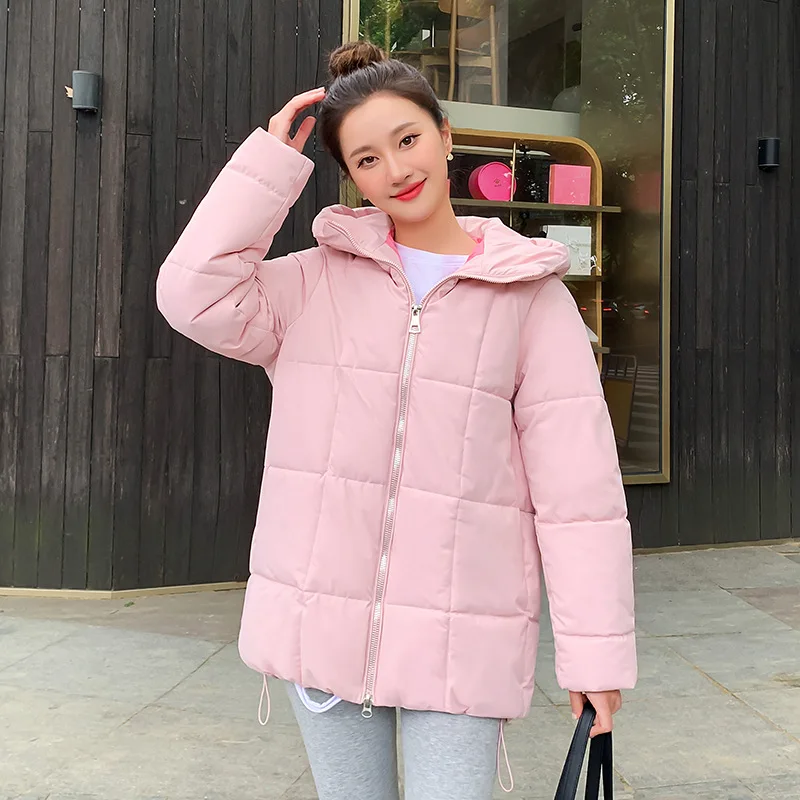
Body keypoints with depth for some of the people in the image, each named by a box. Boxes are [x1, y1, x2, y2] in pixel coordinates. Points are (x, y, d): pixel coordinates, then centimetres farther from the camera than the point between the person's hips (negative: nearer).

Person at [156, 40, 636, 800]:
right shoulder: (317, 281, 6)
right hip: (322, 620, 2)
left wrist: (595, 649, -7)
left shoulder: (531, 296, 0)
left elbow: (576, 482, -4)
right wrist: (271, 162, -5)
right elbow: (197, 296, -10)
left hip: (459, 639, -2)